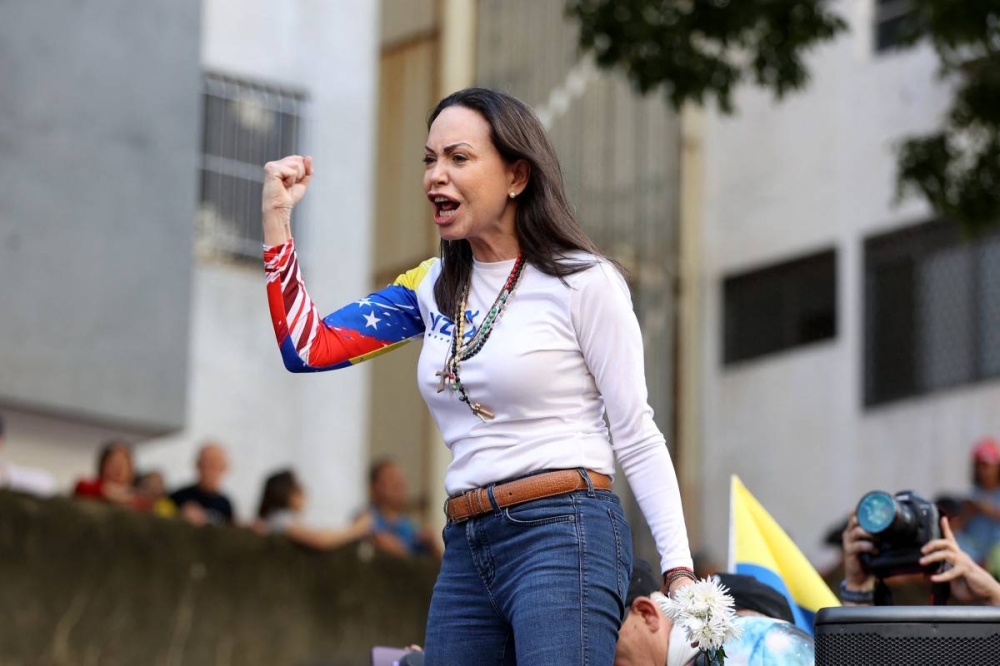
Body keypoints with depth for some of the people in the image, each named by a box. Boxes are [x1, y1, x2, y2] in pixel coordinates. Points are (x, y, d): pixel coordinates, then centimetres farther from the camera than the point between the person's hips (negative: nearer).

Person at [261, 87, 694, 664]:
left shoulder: (583, 282, -4)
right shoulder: (432, 287, 13)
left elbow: (637, 437, -5)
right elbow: (308, 348, 9)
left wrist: (679, 571, -14)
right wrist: (277, 215, 6)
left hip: (566, 535, -6)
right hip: (467, 550, 6)